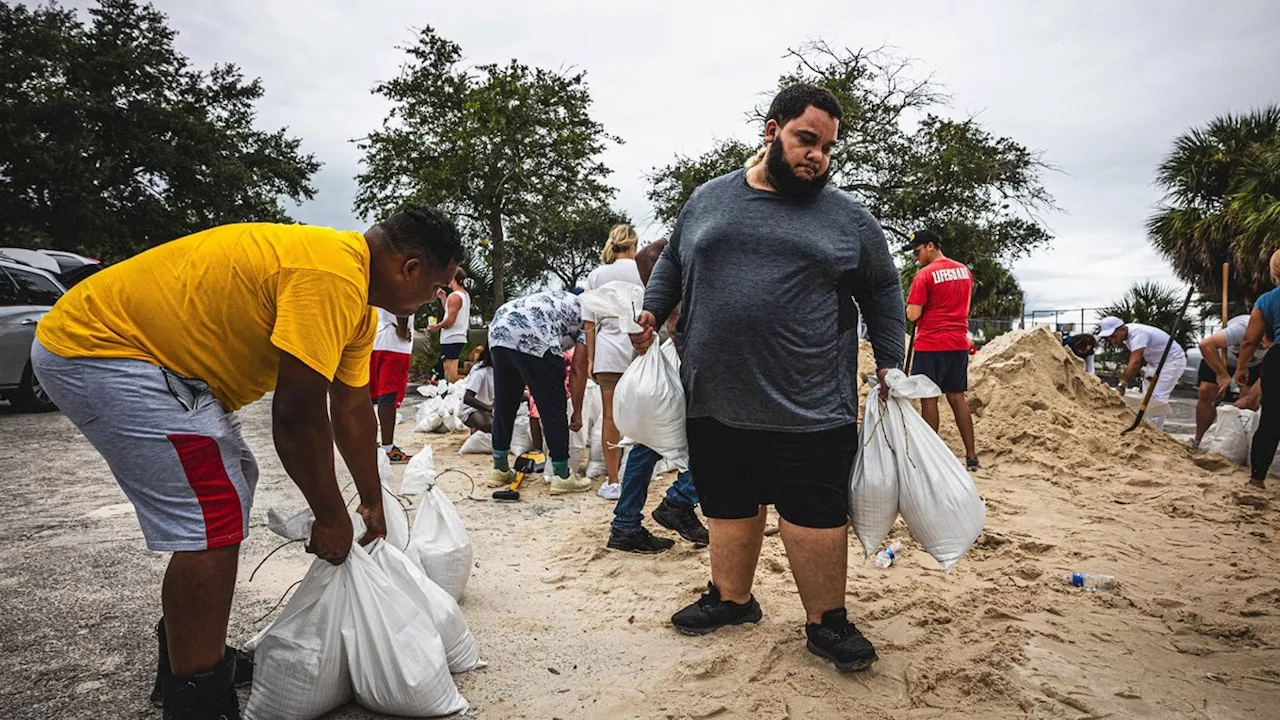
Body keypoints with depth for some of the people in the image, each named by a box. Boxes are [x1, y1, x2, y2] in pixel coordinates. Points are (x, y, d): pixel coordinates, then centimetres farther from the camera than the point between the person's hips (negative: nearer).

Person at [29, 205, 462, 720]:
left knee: (232, 485, 17)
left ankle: (187, 654, 29)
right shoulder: (333, 278, -26)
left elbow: (352, 411, 12)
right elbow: (297, 418, -25)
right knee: (214, 518, -14)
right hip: (96, 347, -11)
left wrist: (373, 504, 18)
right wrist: (331, 518, -11)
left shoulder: (355, 298, 6)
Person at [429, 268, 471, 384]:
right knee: (453, 371, 14)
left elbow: (450, 320, -19)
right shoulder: (465, 295, 15)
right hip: (460, 337, 10)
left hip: (450, 339, -10)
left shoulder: (454, 296, -14)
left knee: (450, 371, -9)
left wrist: (437, 326, -5)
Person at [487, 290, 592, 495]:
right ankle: (562, 476, 13)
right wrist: (577, 413, 17)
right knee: (554, 407, 5)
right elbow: (579, 370, 10)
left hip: (499, 328, 8)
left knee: (504, 405, 19)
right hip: (531, 337, -8)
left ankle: (499, 469, 30)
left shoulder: (563, 301, 35)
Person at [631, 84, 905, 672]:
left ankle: (826, 622, 24)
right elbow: (672, 264, 20)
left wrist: (890, 365, 6)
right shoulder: (708, 200, 9)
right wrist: (651, 313, 6)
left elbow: (883, 293, 12)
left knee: (816, 516, 4)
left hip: (810, 409, -2)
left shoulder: (849, 218, 5)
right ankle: (731, 598, 36)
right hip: (715, 403, 2)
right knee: (727, 505, 16)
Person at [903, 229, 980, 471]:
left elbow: (912, 315, -14)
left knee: (929, 398, 0)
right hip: (958, 343, 7)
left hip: (931, 345, -7)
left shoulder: (925, 274, -11)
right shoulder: (964, 271, 11)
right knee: (957, 397, 10)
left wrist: (911, 305, 5)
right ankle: (971, 455, 11)